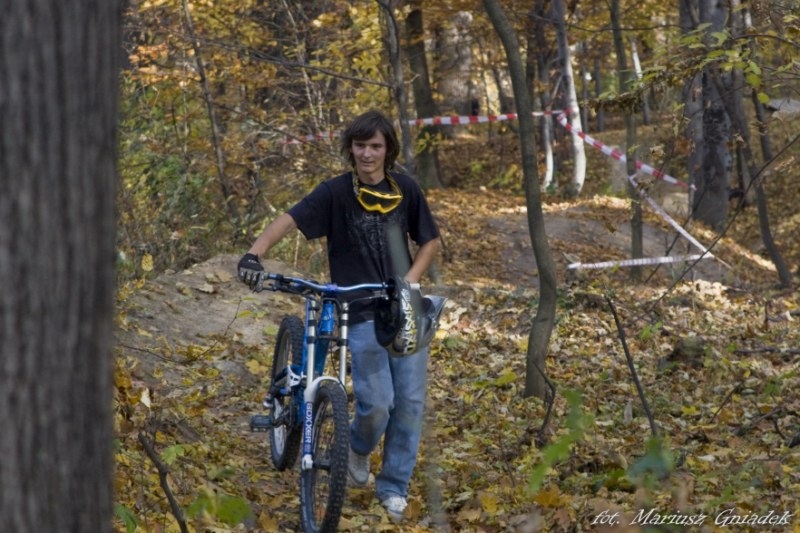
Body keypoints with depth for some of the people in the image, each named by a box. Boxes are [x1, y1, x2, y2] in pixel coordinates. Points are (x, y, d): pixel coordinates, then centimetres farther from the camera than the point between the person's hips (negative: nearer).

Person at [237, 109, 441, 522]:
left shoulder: (405, 190, 2)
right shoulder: (336, 192, -8)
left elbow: (430, 241, 12)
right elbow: (289, 220, -18)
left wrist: (410, 280, -3)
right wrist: (255, 253, -35)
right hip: (362, 313, -3)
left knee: (410, 402, 1)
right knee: (376, 403, -11)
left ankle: (394, 486, 16)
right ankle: (359, 449, 23)